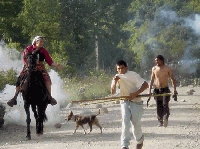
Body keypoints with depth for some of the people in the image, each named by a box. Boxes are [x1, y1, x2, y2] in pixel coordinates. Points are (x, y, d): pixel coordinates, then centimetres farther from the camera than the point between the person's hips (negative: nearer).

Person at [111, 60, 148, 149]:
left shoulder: (133, 75, -10)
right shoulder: (117, 77, 5)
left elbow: (145, 85, -15)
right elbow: (112, 92, -1)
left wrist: (135, 94, -24)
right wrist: (115, 82, -19)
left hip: (136, 102, -3)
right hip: (124, 102, 3)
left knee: (136, 123, -4)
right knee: (125, 121, -15)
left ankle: (140, 141, 25)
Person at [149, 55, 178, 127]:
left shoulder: (168, 69, -2)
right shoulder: (154, 69, 6)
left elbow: (172, 79, 2)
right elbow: (152, 80, 12)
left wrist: (174, 90, -6)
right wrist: (149, 90, 6)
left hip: (165, 89, -3)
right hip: (157, 90, 3)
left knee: (165, 104, -20)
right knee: (159, 107, 1)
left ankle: (165, 119, -33)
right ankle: (160, 122, 10)